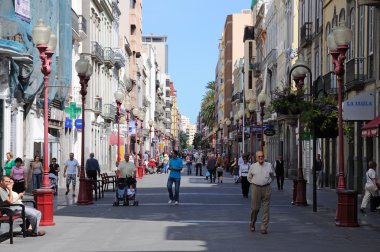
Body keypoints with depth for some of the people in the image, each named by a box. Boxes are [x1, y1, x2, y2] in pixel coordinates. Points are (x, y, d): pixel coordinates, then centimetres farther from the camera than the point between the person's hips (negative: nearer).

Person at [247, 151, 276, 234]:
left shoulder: (269, 165, 5)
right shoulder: (253, 166, 4)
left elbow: (273, 175, 20)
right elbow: (249, 177, 17)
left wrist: (268, 182, 11)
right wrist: (254, 183, 8)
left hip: (266, 188, 0)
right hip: (256, 188, 0)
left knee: (266, 208, -3)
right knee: (255, 208, 4)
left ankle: (264, 228, 0)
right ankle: (252, 224, 26)